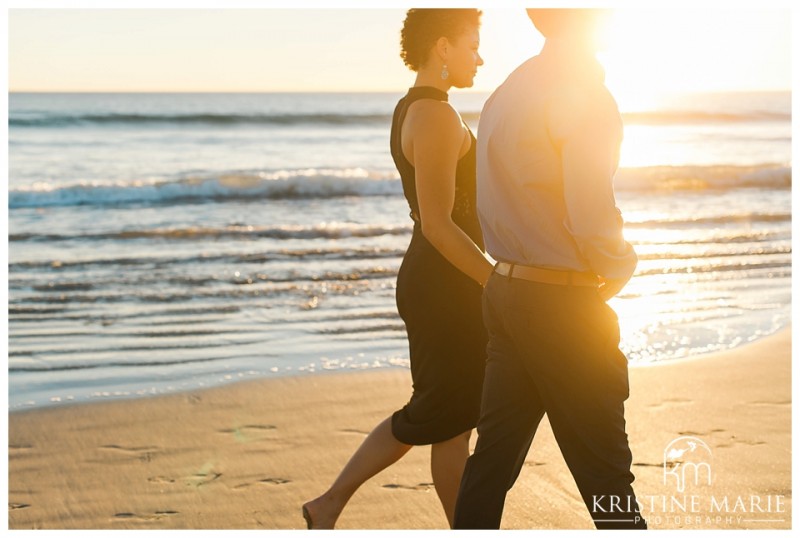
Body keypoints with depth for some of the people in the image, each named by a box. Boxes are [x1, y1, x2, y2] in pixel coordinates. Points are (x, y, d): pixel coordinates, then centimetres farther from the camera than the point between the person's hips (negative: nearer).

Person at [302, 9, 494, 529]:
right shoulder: (437, 117, -18)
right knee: (452, 423, 4)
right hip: (448, 289, -10)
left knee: (431, 416, 17)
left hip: (430, 281, 10)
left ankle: (329, 504, 21)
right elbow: (438, 226, -23)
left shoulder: (412, 111, 13)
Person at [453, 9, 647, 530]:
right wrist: (621, 267, -1)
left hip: (505, 288, 8)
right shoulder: (585, 95, -15)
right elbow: (591, 218, -21)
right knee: (605, 470, 4)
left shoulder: (506, 92, 12)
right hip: (562, 300, -8)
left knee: (494, 454, 13)